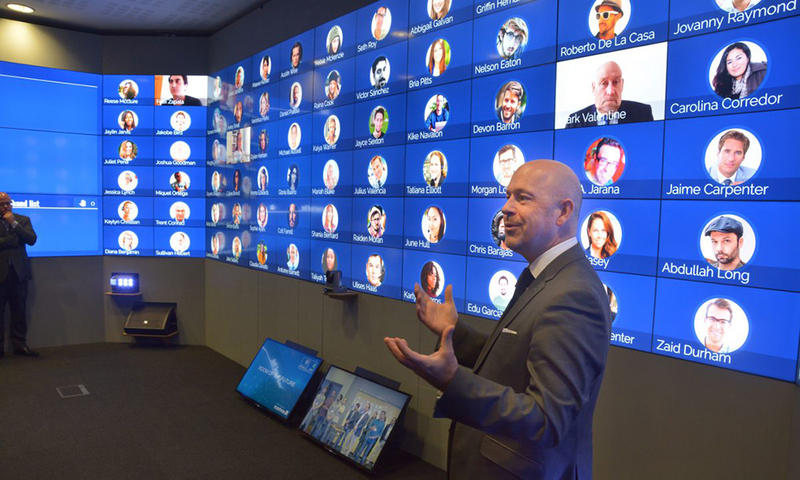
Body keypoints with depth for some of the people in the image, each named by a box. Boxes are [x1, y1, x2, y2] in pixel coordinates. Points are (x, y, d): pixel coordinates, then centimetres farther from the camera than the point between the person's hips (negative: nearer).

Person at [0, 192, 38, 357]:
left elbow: (31, 239, -2)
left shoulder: (23, 220, 13)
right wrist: (15, 240, -8)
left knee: (19, 310, 4)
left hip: (18, 271, 2)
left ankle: (19, 344, 10)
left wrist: (14, 223, -6)